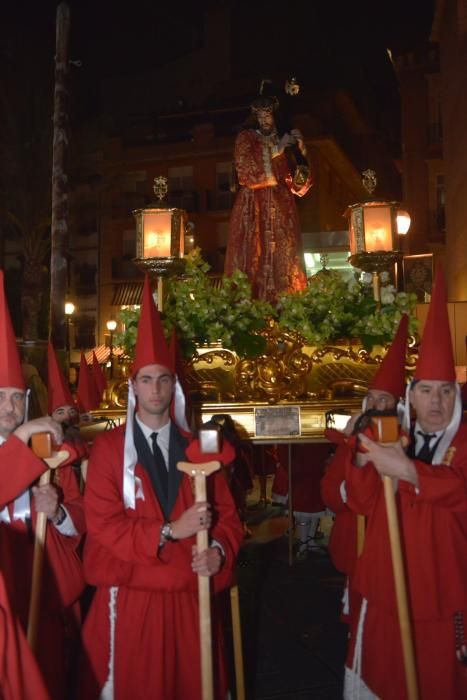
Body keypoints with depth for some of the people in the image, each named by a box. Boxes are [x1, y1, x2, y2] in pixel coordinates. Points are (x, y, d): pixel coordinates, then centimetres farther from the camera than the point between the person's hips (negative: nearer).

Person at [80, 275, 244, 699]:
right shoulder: (108, 448, -4)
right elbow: (103, 524, -11)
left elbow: (227, 516, 5)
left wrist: (219, 550, -15)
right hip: (130, 598, -3)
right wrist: (168, 532, -19)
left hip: (189, 597, 3)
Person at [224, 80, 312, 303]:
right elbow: (246, 169, -8)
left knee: (283, 257, -4)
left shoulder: (284, 140, 17)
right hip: (254, 206, -3)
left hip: (281, 205, 3)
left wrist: (300, 147, -3)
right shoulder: (246, 138, 7)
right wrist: (276, 150, -9)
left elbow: (298, 180, 11)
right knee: (253, 255, -10)